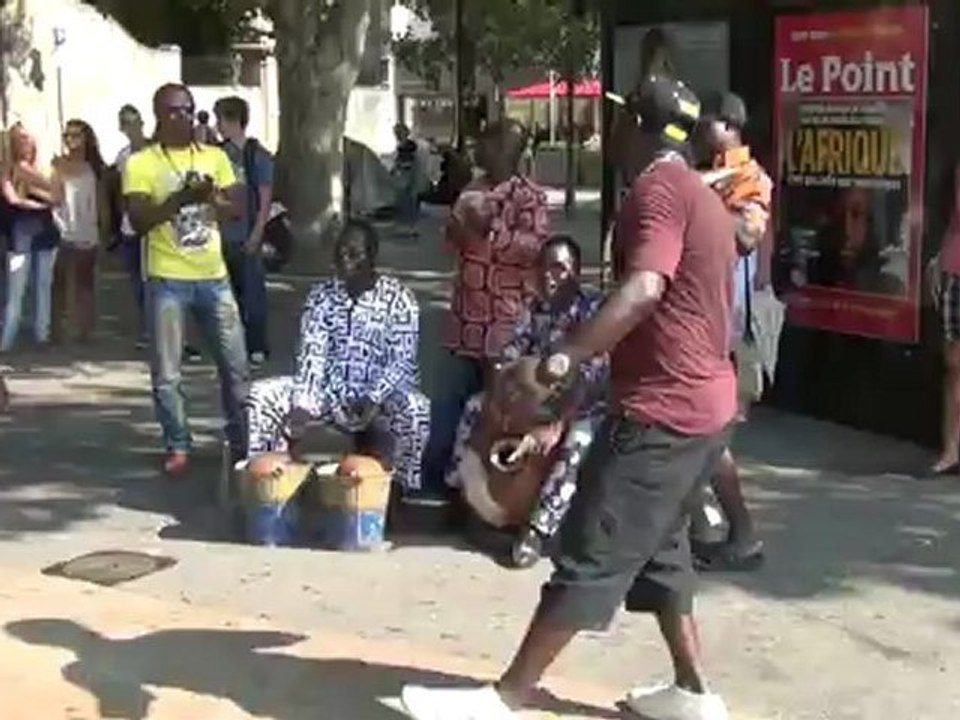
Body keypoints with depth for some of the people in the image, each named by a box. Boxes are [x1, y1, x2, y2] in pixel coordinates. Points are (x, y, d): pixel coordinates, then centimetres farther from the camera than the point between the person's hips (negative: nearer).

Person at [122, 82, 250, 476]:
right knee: (167, 375, 1)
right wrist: (179, 199, -23)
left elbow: (237, 208, 6)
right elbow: (139, 221, -12)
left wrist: (212, 198, -14)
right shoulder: (140, 163, -3)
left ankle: (242, 441, 20)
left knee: (236, 366, 7)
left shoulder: (215, 157, 8)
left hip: (214, 277, 3)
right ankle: (178, 447, 14)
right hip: (167, 280, -3)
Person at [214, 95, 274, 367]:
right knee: (229, 293, 11)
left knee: (253, 293, -2)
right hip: (223, 236, 6)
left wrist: (256, 235, -13)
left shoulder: (257, 155, -7)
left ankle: (257, 347, 5)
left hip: (246, 238, -6)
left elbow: (265, 200, -8)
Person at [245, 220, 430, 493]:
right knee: (262, 394, -15)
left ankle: (401, 489, -21)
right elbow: (311, 354, -4)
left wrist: (374, 401, -27)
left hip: (378, 397, -4)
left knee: (415, 409, -36)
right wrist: (303, 404, -19)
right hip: (328, 390, 4)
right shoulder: (321, 295, 3)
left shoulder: (398, 299, -8)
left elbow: (402, 363, -12)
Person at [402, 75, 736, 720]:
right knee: (658, 550, 19)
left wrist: (559, 363, -38)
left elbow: (643, 290, -30)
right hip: (703, 404, 10)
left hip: (662, 409, -10)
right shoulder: (703, 196, 18)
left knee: (589, 556, -9)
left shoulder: (657, 188, -14)